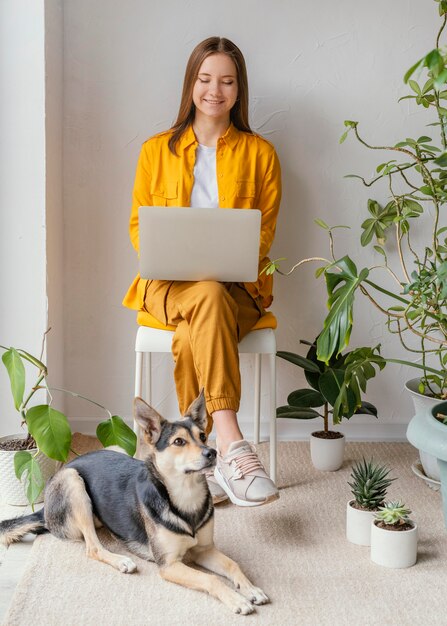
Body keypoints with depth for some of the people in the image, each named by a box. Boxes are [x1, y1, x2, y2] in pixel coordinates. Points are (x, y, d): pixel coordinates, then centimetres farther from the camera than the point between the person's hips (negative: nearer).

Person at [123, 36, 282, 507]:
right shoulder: (156, 150, 12)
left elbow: (265, 231, 8)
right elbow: (138, 224, 12)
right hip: (169, 284, 0)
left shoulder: (260, 153, 10)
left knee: (192, 337, -36)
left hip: (238, 286, 0)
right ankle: (232, 444, -45)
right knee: (208, 297, -38)